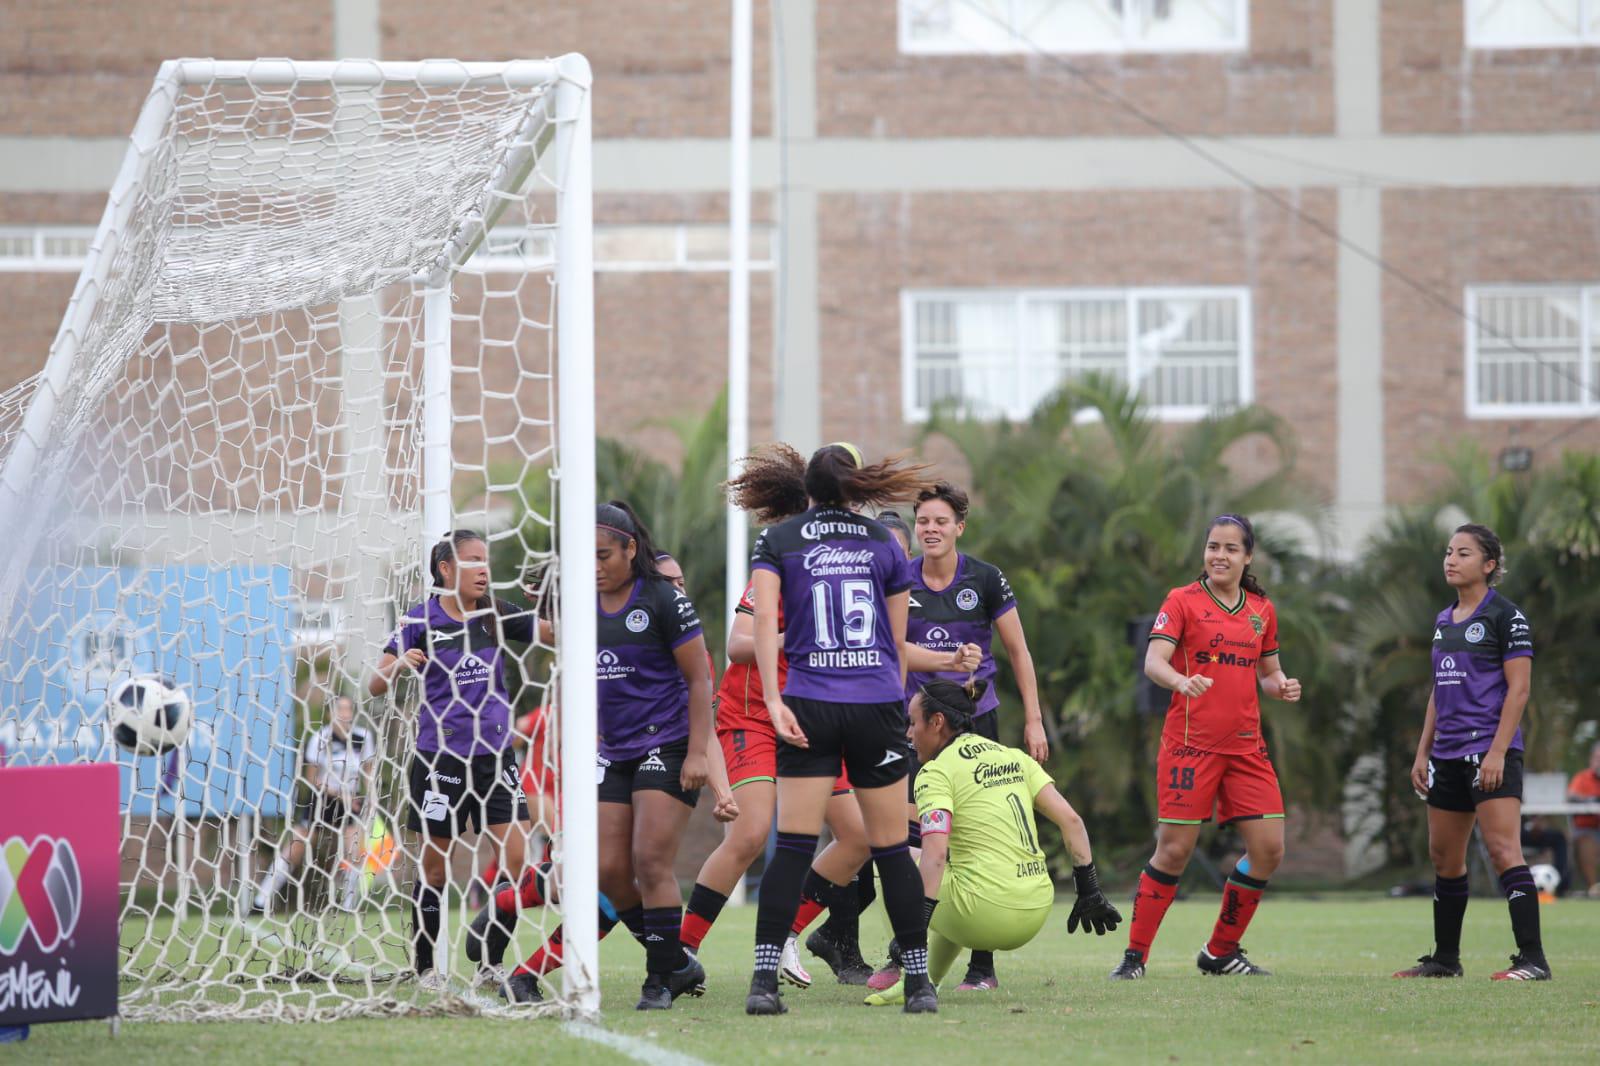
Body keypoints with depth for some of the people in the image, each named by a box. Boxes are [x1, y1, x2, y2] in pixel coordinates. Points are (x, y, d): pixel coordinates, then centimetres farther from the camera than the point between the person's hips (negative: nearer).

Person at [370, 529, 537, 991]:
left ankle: (492, 964, 4)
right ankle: (424, 969, 14)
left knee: (519, 859, -6)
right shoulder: (421, 621, -4)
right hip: (440, 757, -3)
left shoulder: (496, 615, 6)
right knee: (435, 870, 2)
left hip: (494, 754, 3)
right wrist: (399, 664, -24)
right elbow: (375, 685, -4)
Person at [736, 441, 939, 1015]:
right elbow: (898, 642, 15)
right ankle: (919, 982, 9)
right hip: (879, 707, 1)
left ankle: (764, 978, -13)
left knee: (792, 847, -3)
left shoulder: (777, 540, 6)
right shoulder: (883, 542, 10)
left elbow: (764, 618, -9)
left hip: (809, 707, -1)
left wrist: (774, 701, -13)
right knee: (892, 848, 7)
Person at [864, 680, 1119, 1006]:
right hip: (1036, 912, 7)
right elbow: (1071, 820, 7)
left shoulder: (936, 772, -7)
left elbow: (935, 854, -21)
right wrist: (1089, 891, 11)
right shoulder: (1013, 757, 14)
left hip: (987, 914, -7)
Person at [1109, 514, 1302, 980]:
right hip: (1190, 744, -5)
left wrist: (1280, 685, 0)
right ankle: (1134, 955, 4)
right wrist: (1181, 680, -34)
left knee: (1268, 850, -1)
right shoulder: (1183, 601, -2)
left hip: (1246, 746, 5)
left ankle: (1221, 951, 15)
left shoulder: (1261, 610, 13)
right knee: (1174, 851, -7)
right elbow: (1153, 662, -13)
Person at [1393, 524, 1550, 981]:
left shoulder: (1505, 616, -7)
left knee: (1503, 849, -17)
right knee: (1444, 857, 12)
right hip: (1448, 754, 8)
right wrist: (1422, 753, 17)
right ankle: (1445, 958, 22)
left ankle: (1533, 958, -19)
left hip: (1490, 750, -8)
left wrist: (1498, 751, -19)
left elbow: (1518, 689, -12)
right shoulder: (1444, 621, 16)